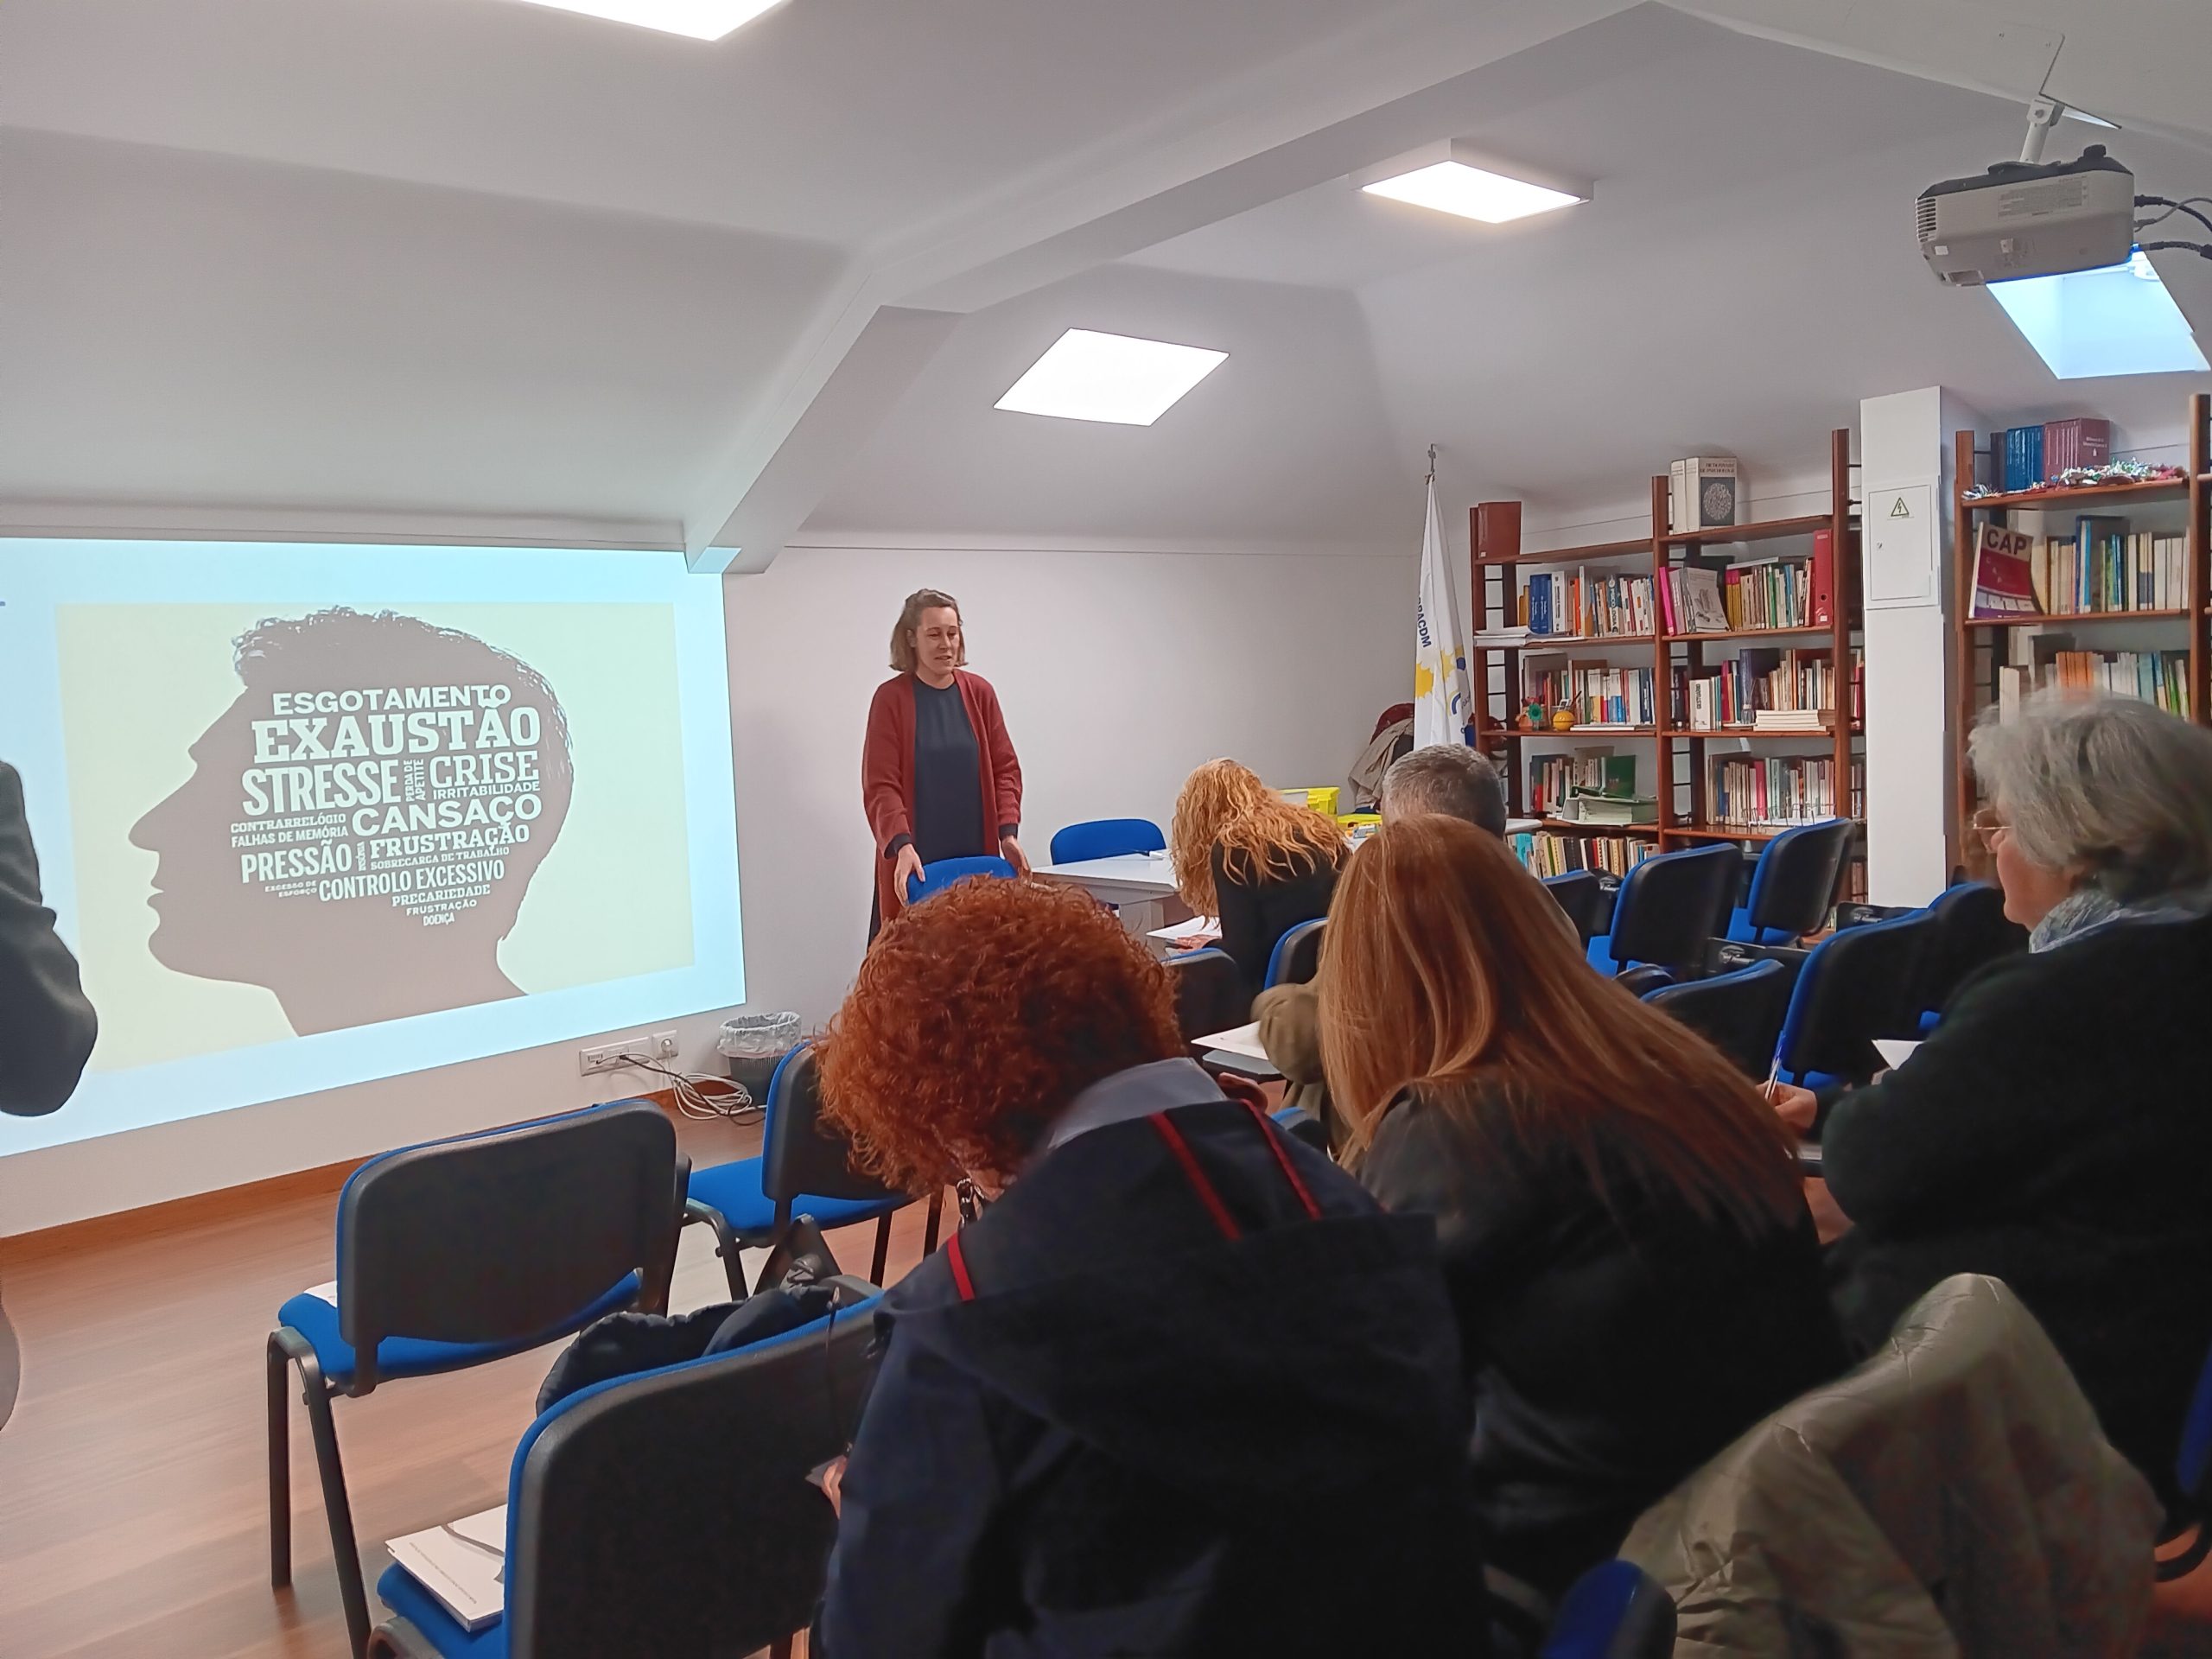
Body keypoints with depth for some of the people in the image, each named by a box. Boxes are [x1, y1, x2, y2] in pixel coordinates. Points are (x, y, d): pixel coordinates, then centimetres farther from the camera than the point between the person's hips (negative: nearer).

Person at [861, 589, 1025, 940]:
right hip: (915, 864, -3)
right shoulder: (890, 698, -2)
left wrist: (1008, 832, -5)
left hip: (975, 859, 3)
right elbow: (880, 785, -7)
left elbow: (1005, 768, 9)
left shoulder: (980, 693, 7)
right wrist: (902, 845, -21)